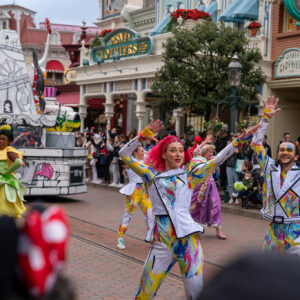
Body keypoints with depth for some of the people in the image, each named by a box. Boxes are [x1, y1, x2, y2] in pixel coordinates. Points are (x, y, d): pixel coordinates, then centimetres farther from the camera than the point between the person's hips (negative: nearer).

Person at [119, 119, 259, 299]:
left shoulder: (189, 176, 11)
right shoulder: (153, 175, 11)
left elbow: (216, 160, 7)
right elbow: (124, 154, 7)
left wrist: (240, 140, 1)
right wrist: (144, 135, -3)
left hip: (188, 238, 0)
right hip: (162, 241, 0)